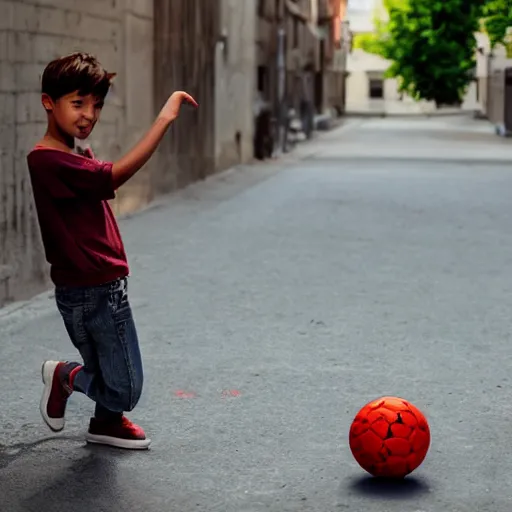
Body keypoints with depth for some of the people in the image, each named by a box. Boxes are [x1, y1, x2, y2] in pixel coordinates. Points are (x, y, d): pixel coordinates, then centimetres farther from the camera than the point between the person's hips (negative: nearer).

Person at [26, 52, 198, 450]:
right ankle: (65, 376, 16)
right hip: (92, 292, -10)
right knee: (125, 388, -3)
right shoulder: (49, 162, -22)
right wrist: (164, 121, -37)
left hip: (102, 286, 10)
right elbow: (113, 177, -35)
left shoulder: (78, 157, 14)